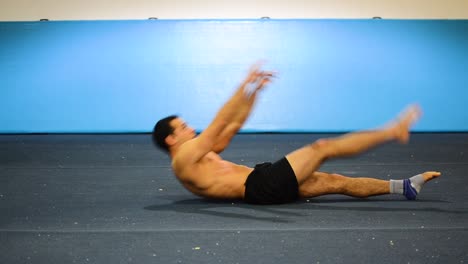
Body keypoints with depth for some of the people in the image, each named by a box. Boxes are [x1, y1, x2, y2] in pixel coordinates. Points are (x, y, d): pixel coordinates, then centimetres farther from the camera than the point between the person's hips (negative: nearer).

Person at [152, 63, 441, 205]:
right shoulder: (183, 159, -7)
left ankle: (404, 187, 5)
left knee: (336, 181, 3)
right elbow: (220, 123, -15)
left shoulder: (198, 156, 23)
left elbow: (234, 125, 23)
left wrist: (254, 91, 16)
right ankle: (394, 131, -6)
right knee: (322, 147, -10)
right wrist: (245, 85, -15)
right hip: (263, 187, -10)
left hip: (265, 185, 10)